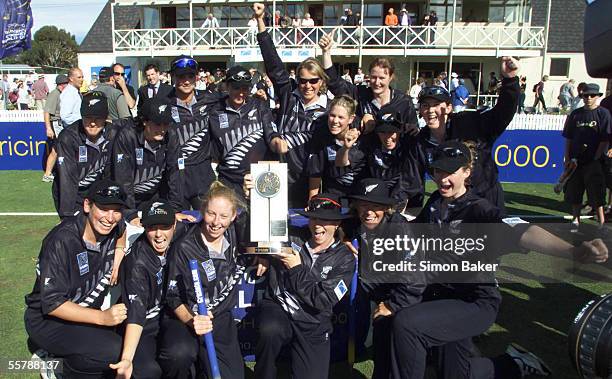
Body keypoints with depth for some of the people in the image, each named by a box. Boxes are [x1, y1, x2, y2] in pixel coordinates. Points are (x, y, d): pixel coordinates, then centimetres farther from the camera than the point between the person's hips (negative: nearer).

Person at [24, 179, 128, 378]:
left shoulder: (110, 228, -7)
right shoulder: (61, 241, -27)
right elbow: (52, 303, -27)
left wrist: (118, 255, 2)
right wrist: (101, 317, -35)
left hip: (87, 310, 8)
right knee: (116, 351, -29)